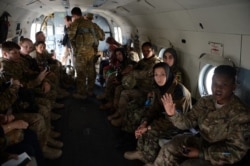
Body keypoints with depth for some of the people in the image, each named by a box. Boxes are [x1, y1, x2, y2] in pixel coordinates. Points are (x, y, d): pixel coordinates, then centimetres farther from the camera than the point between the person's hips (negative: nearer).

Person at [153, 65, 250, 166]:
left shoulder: (240, 114, -22)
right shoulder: (205, 101, -5)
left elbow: (236, 151, -21)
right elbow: (189, 121, 1)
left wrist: (201, 153, -24)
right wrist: (173, 114, -21)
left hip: (221, 157, -5)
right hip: (202, 142, 6)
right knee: (169, 149, -12)